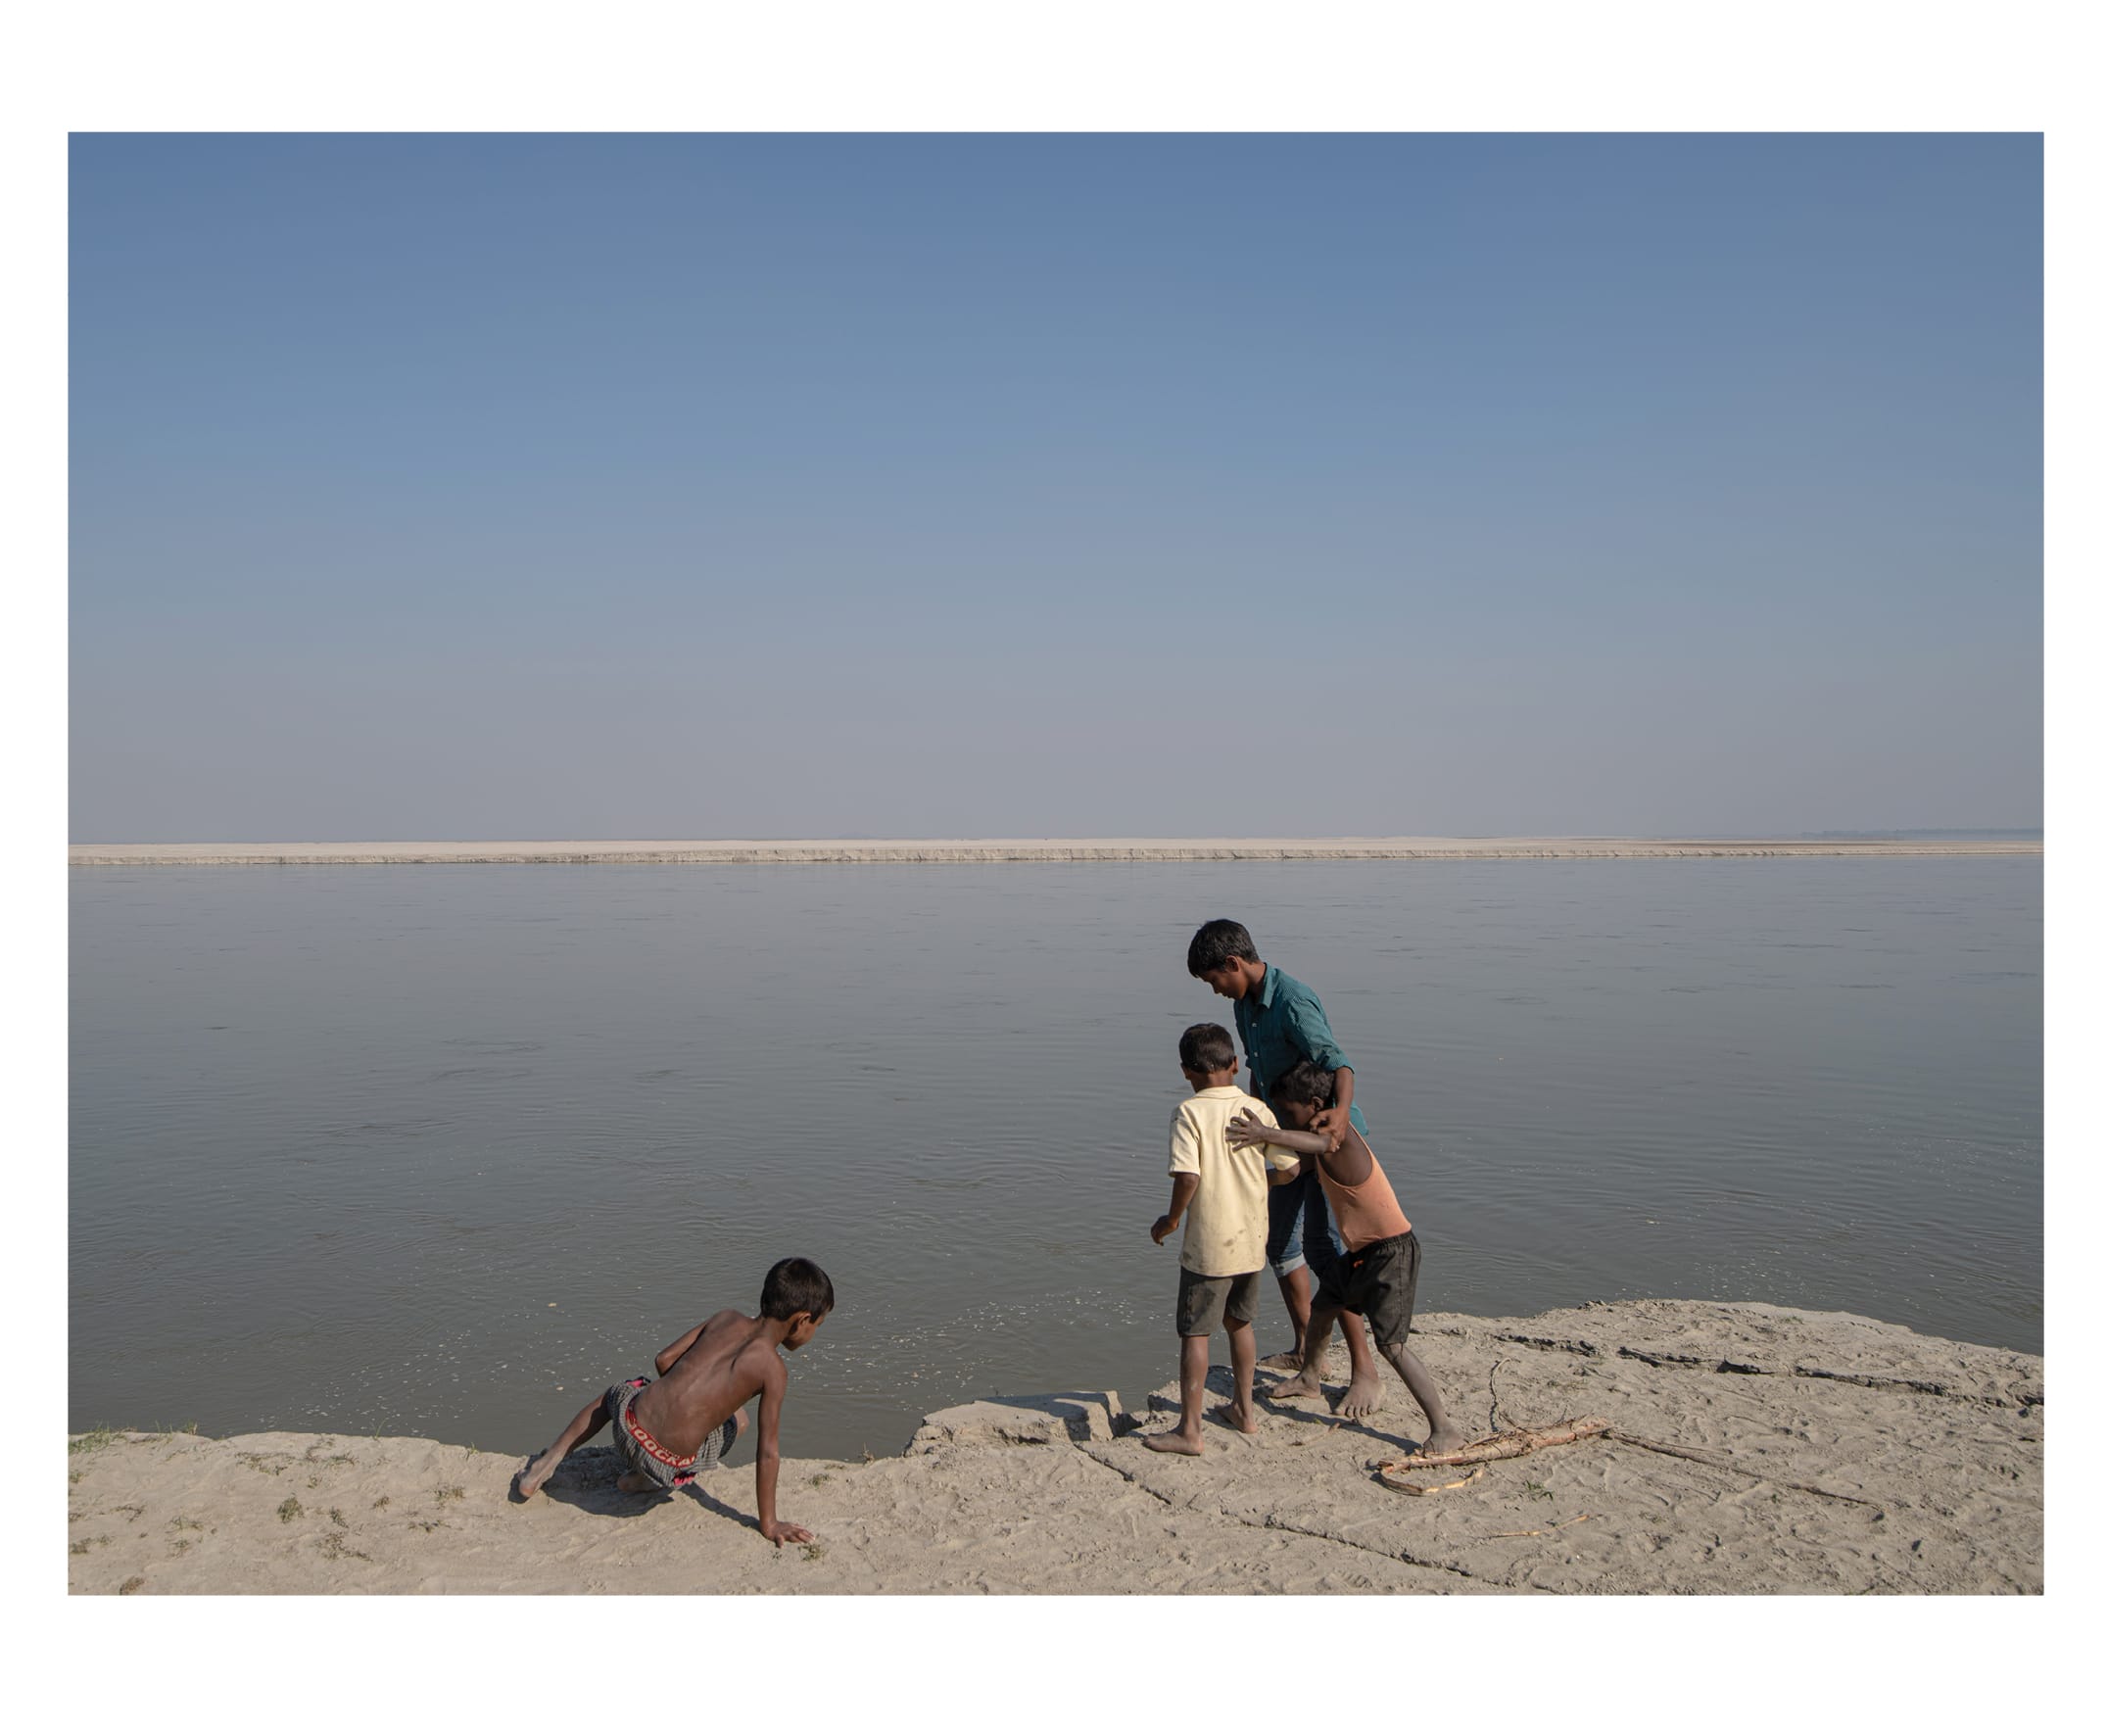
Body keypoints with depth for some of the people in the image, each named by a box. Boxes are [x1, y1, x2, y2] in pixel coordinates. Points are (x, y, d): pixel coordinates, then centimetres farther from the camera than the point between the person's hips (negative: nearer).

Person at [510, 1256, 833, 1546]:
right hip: (669, 1466, -4)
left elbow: (664, 1360, 13)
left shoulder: (727, 1318, 6)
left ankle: (547, 1463, 33)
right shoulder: (774, 1369, -8)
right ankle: (643, 1480, 18)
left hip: (631, 1424, 5)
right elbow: (767, 1453, -7)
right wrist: (769, 1523, 3)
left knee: (617, 1392, 39)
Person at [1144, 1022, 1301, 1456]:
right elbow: (1289, 1166, 2)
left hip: (1209, 1244, -5)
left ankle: (1189, 1430, 6)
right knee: (1239, 1321, 23)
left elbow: (1188, 1176, -23)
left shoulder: (1189, 1113, -14)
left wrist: (1170, 1220, -7)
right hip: (1252, 1240, 6)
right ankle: (1244, 1410, 33)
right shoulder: (1256, 1110, 0)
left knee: (1194, 1332, 3)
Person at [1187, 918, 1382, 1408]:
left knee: (1321, 1247, -14)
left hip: (1330, 1135, -10)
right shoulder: (1246, 1004, 6)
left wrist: (1341, 1109, -53)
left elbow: (1336, 1060, -35)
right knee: (1279, 1241, 16)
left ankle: (1365, 1370, -6)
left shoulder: (1293, 1001, -24)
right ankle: (1308, 1348, 31)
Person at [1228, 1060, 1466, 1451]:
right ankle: (1309, 1379, 49)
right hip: (1361, 1251, 10)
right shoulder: (1321, 1138, 7)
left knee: (1390, 1343, -12)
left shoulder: (1340, 1134, -23)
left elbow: (1322, 1143, -50)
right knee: (1321, 1309, 25)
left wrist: (1268, 1135, -64)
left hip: (1392, 1250, -10)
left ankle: (1444, 1429, -6)